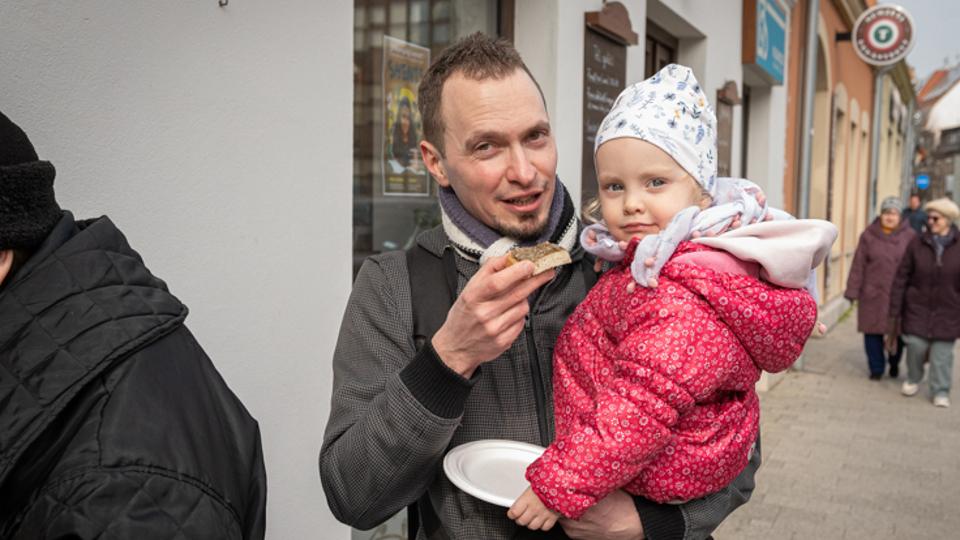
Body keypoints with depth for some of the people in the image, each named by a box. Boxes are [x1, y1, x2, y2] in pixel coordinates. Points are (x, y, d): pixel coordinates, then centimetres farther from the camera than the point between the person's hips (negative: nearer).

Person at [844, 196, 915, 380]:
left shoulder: (910, 236, 1)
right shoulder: (869, 236, 2)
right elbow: (858, 265, 1)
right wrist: (853, 291, -2)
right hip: (872, 294, 0)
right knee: (873, 332, 4)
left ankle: (894, 364, 31)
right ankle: (876, 369, 19)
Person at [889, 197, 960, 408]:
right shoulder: (917, 244, -1)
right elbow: (901, 278, 0)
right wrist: (895, 311, -2)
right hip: (918, 307, 0)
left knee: (942, 351, 2)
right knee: (915, 344, -4)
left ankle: (940, 391, 17)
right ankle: (913, 380, 23)